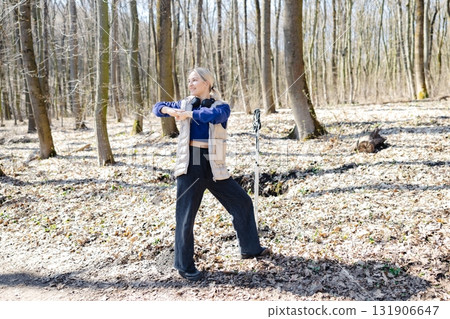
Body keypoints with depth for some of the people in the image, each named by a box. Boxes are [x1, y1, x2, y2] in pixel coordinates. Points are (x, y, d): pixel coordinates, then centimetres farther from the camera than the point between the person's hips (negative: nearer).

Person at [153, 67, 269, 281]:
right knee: (185, 216, 0)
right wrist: (169, 110, -13)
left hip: (213, 166, 0)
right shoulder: (185, 104, 9)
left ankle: (250, 248, 28)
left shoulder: (221, 106, 0)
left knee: (242, 202, 7)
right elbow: (158, 107, 9)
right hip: (190, 166, 0)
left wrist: (187, 114, -22)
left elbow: (213, 114, -23)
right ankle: (184, 266, 14)